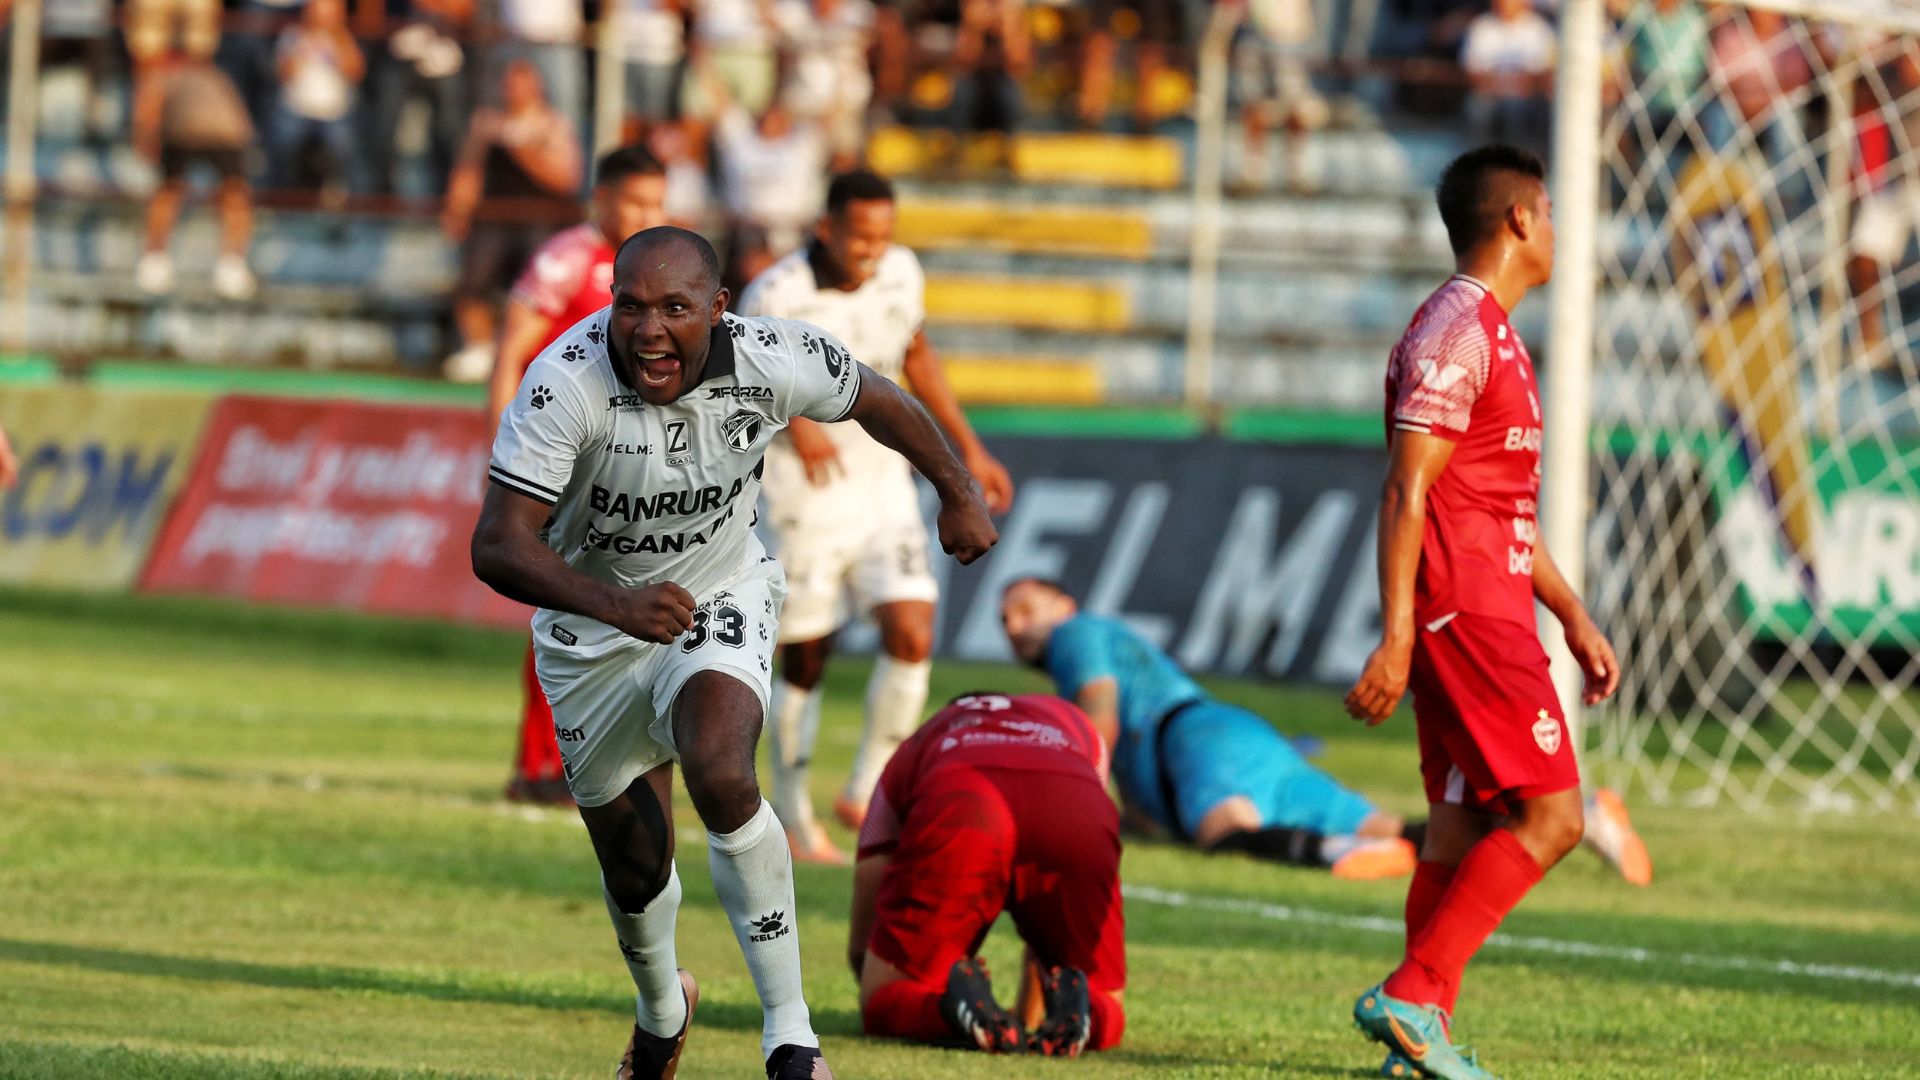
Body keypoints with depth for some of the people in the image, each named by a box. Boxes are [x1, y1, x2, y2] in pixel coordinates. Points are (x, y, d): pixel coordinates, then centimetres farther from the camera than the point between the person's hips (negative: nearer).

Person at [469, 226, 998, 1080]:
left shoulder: (774, 362, -22)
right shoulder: (565, 384, -30)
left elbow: (875, 402, 1)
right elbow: (497, 545, -35)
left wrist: (958, 493, 16)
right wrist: (612, 603, -51)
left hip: (721, 600, 0)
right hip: (591, 622, 0)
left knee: (721, 777, -29)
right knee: (635, 866, 10)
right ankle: (661, 1009, 46)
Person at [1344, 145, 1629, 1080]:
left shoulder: (1490, 335, 21)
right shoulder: (1456, 334, -12)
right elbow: (1407, 495, -18)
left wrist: (1575, 617, 25)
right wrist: (1396, 639, -22)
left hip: (1489, 611, 10)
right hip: (1467, 614, -10)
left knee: (1462, 828, 9)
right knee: (1550, 817, -13)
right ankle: (1411, 995, -16)